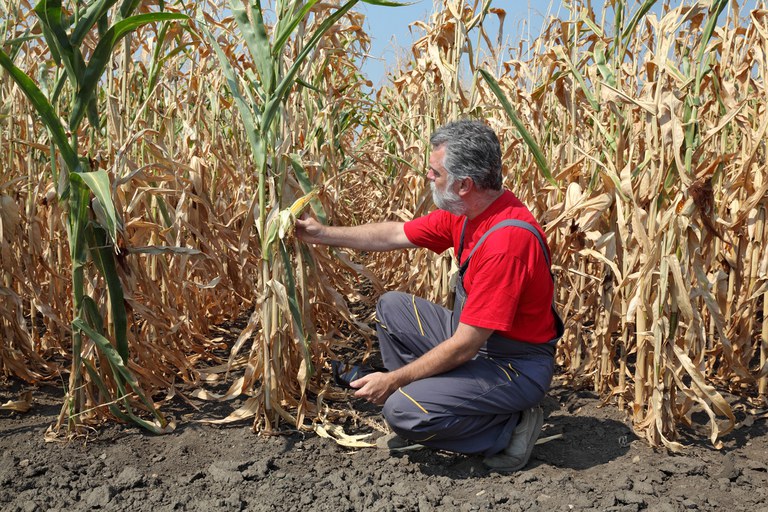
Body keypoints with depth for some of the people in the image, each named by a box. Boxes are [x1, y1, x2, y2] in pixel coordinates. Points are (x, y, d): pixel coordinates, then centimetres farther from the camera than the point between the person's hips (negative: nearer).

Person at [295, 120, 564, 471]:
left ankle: (510, 427, -2)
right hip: (476, 337, 9)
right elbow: (395, 235, 8)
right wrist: (322, 234, 11)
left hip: (516, 365, -9)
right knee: (391, 307, 11)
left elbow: (464, 346, -29)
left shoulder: (508, 239, -32)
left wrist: (393, 379, -19)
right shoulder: (464, 212, -5)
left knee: (401, 410, -22)